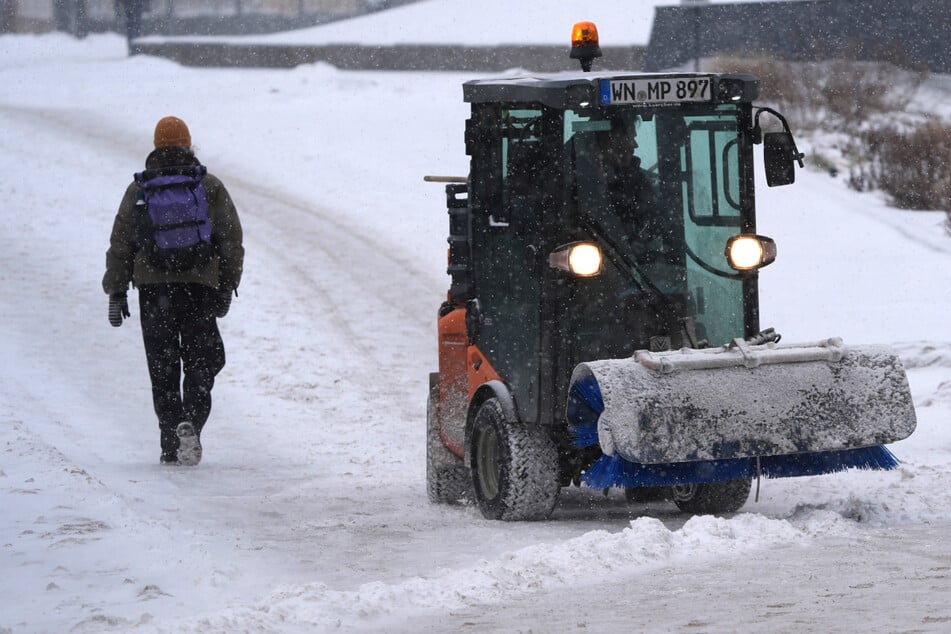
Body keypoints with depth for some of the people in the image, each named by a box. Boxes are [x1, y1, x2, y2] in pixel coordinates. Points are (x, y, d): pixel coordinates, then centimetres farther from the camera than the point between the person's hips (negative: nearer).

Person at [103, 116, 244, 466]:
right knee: (200, 364, 8)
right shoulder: (210, 186, 4)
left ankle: (171, 444, 5)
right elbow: (232, 240, 3)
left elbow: (120, 243, 4)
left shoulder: (138, 189, 5)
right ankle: (191, 422, -16)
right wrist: (227, 288, 10)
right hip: (200, 286, -1)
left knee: (163, 369, 7)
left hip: (152, 287, 1)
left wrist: (116, 292, 8)